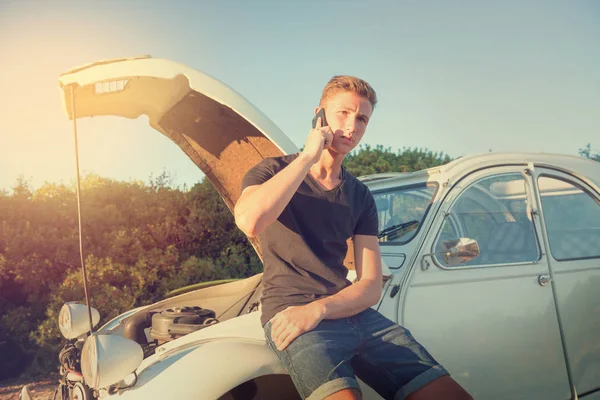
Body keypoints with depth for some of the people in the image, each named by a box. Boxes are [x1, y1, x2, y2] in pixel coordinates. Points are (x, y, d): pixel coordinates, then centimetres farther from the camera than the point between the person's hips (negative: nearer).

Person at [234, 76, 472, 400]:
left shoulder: (360, 197, 15)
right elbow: (250, 221, -21)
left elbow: (371, 287, 7)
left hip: (350, 311, 5)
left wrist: (317, 309, -13)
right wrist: (307, 157, -12)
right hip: (289, 312, -4)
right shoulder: (272, 171, 5)